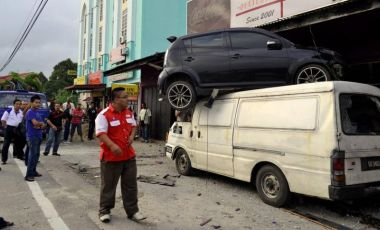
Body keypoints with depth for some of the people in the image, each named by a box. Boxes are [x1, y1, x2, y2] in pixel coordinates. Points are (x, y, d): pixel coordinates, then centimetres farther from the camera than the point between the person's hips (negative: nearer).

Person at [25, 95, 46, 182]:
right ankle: (28, 175, -6)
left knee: (36, 155, 13)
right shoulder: (30, 112, -11)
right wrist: (42, 123, -6)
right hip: (32, 136, -9)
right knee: (32, 155, -10)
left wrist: (40, 125, -10)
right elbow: (35, 123, -26)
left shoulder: (37, 113, 14)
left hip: (38, 136, 9)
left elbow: (43, 125, 12)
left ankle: (33, 171, 24)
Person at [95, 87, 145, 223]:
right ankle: (104, 211, 27)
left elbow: (133, 126, 21)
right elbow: (101, 134, -23)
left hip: (129, 156, 6)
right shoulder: (104, 115, -15)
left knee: (130, 185, 11)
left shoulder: (128, 113, 8)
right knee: (108, 186, 8)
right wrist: (112, 146, -37)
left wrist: (132, 136, 0)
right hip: (111, 157, -6)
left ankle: (132, 211, 23)